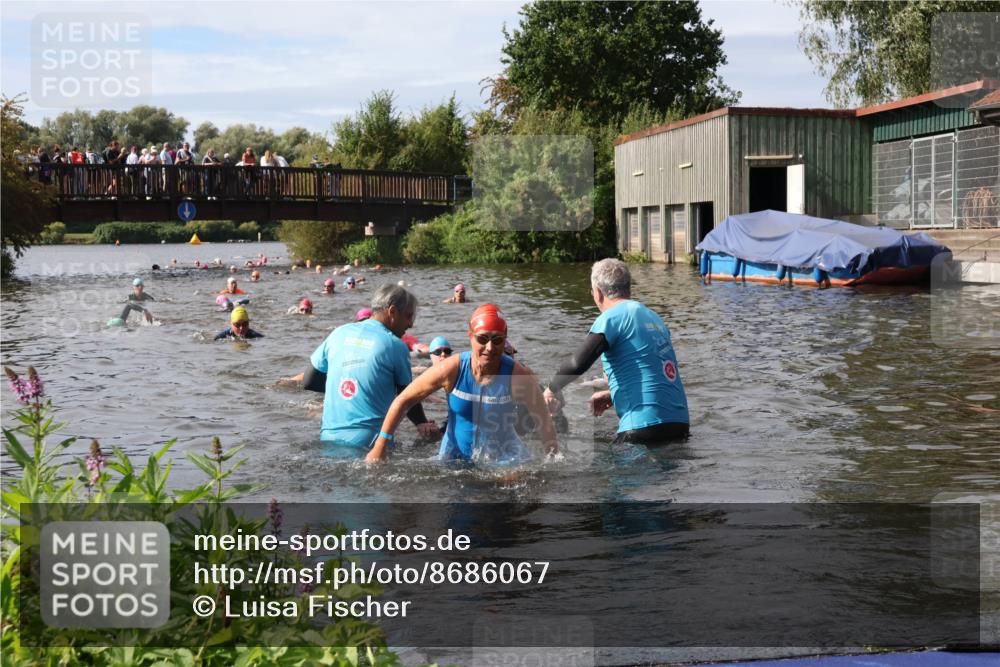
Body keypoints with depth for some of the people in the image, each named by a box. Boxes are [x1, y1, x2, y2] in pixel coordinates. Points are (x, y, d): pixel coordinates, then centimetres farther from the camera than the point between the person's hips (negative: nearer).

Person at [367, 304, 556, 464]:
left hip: (503, 458, -1)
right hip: (454, 457, 1)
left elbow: (545, 422, -5)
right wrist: (380, 446, -8)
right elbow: (403, 401, -7)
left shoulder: (518, 377, -17)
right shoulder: (452, 370, -16)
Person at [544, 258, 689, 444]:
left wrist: (552, 389, -1)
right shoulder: (654, 317, 19)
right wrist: (612, 395, 35)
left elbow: (578, 364, -18)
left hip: (645, 428, -8)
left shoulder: (612, 317, -5)